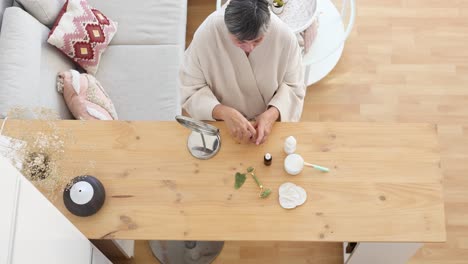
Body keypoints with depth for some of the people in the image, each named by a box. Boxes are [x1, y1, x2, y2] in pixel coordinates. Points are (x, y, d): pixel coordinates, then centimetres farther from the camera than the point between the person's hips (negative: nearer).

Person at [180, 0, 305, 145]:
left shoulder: (284, 35, -21)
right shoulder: (206, 34, -24)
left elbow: (293, 87, -8)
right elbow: (191, 90, -16)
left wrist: (273, 113, -27)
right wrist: (224, 113, -32)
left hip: (269, 121, 1)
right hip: (222, 124, -1)